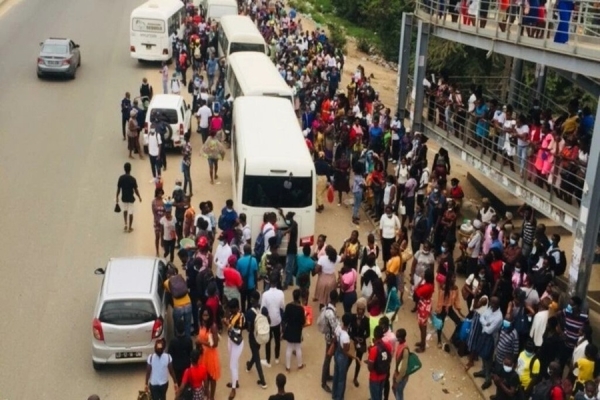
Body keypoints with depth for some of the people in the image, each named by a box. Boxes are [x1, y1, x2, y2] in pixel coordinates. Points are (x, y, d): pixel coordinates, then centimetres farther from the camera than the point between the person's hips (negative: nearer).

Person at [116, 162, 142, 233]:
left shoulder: (121, 178, -11)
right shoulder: (132, 179, -19)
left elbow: (118, 189, -5)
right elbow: (135, 190, -13)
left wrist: (117, 197, 8)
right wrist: (139, 197, 2)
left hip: (123, 198, 3)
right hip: (131, 198, -3)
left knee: (125, 210, 24)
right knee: (130, 212, 10)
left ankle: (126, 225, 17)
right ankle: (130, 227, 17)